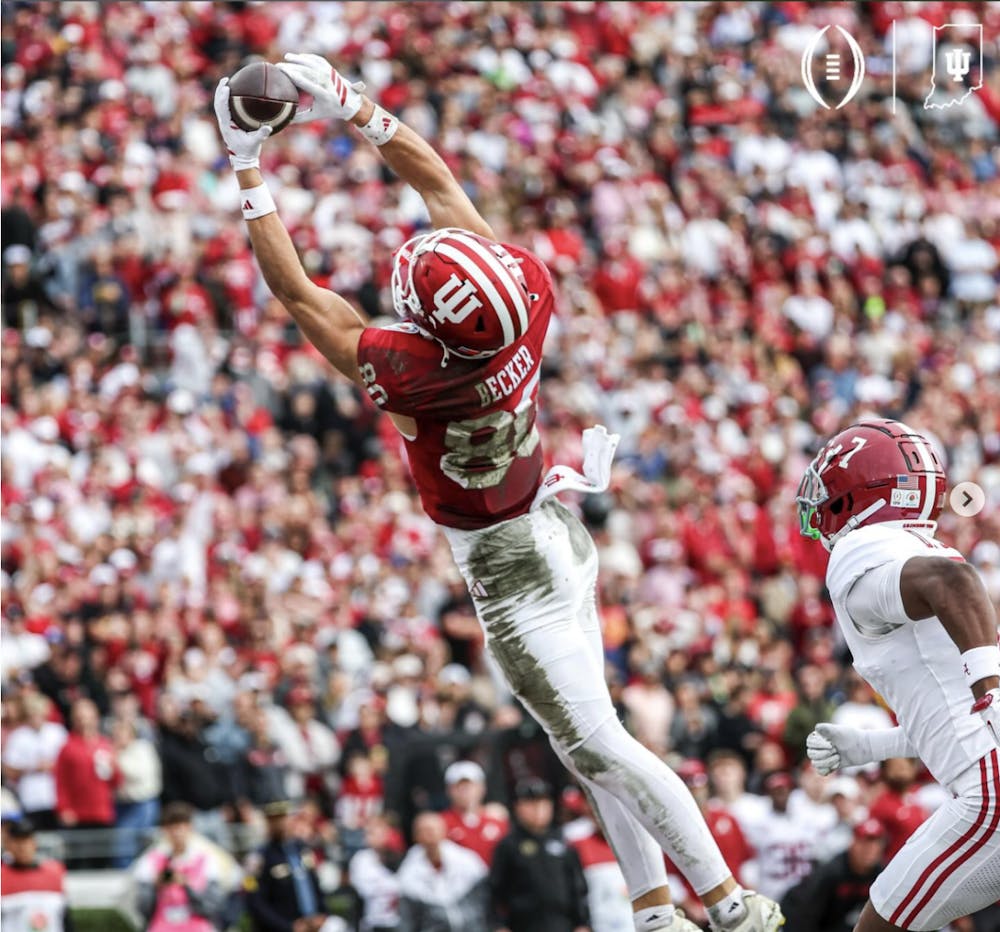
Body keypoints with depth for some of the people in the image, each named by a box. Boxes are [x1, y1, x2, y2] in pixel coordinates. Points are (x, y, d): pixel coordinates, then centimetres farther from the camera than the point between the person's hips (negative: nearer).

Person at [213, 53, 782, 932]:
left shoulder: (419, 372, -34)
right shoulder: (527, 292, -20)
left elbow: (299, 293, -25)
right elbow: (439, 180, -7)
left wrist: (248, 166, -22)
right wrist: (348, 105, -7)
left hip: (510, 567, -8)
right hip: (558, 531, 8)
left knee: (596, 745, 0)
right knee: (591, 737, 17)